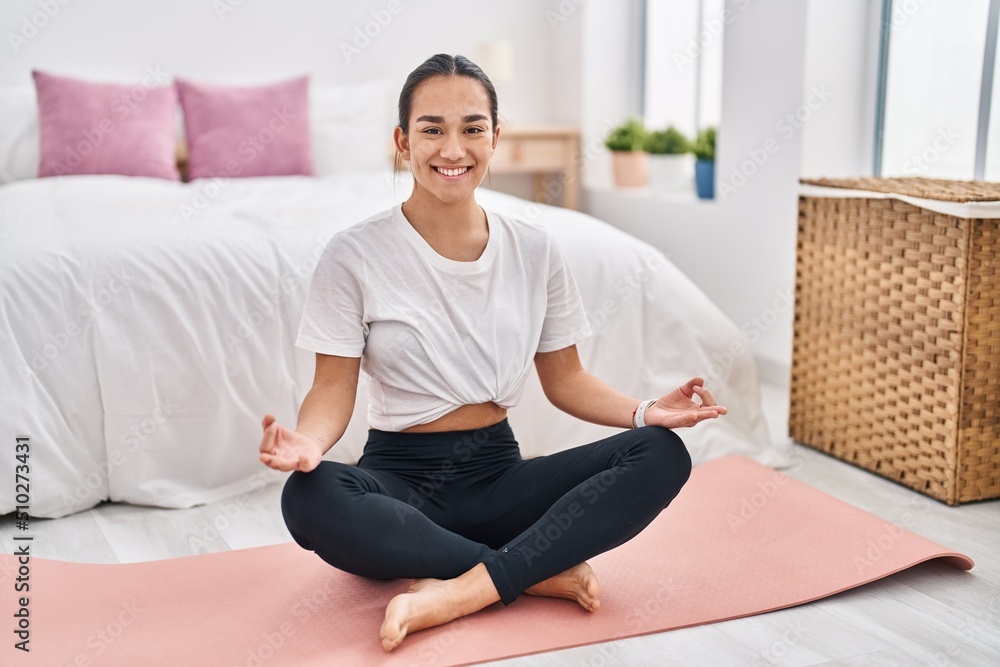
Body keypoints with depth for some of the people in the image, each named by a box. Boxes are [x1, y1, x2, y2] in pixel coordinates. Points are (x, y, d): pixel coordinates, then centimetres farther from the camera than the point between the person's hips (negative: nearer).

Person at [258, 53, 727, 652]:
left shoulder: (534, 250, 4)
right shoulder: (356, 255, -6)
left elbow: (565, 379, 9)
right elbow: (335, 387, -6)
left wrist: (643, 412, -9)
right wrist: (309, 439, -28)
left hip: (498, 473, 3)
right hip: (400, 478, -3)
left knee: (663, 454, -19)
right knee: (309, 498, -36)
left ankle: (458, 593, -29)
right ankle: (539, 571, -22)